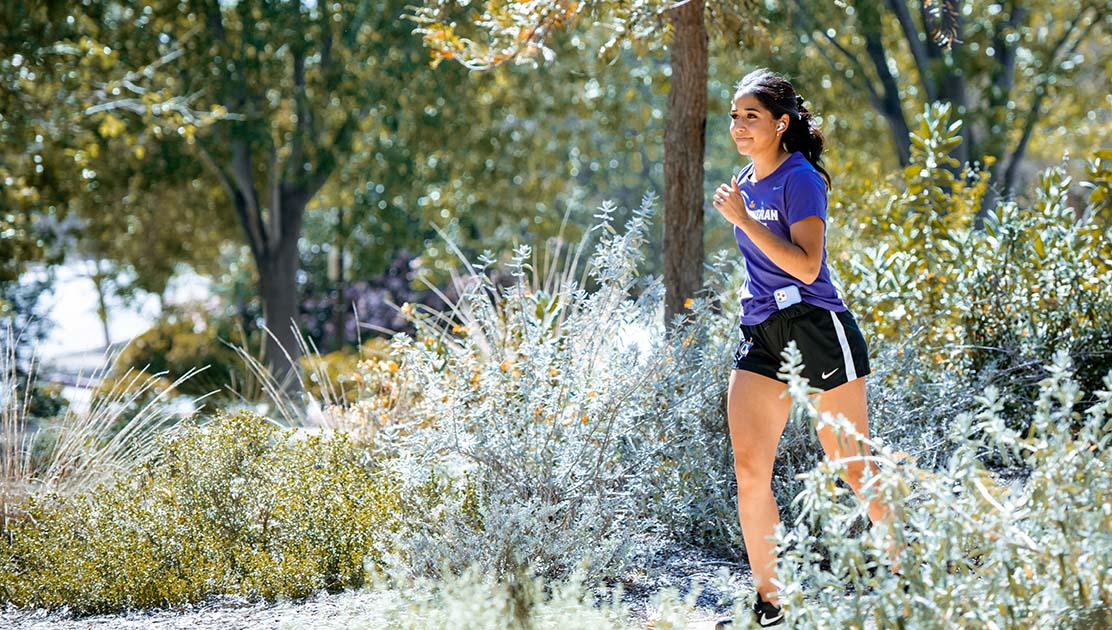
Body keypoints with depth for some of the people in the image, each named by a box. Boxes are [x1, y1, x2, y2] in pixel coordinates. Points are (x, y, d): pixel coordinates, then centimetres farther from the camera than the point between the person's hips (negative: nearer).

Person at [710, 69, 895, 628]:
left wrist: (743, 219, -21)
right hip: (759, 336, 7)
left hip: (817, 331, -7)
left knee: (852, 468, 2)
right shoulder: (746, 181, 14)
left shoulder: (800, 179, -10)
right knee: (749, 471, -4)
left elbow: (806, 266, -22)